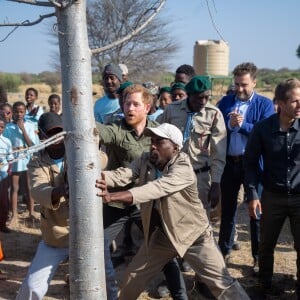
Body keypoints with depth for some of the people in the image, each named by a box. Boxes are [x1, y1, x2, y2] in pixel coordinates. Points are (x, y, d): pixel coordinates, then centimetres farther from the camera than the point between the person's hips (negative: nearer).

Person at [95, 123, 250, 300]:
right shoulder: (145, 160, -7)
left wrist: (114, 197, -53)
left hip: (193, 235, -5)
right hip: (160, 235, 6)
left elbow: (156, 188, -42)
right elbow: (122, 175, -22)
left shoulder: (184, 169, -28)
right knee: (134, 276, 18)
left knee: (221, 282, -4)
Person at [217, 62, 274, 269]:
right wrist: (229, 124, -19)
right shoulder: (225, 102, 6)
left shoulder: (264, 104, -1)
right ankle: (224, 250, 30)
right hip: (229, 162, 3)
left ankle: (259, 257, 19)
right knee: (227, 208, 15)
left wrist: (242, 124, -19)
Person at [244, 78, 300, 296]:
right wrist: (252, 195, -6)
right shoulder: (263, 128, -9)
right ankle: (265, 285, 34)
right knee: (266, 245, 13)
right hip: (272, 196, 0)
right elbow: (251, 162, -1)